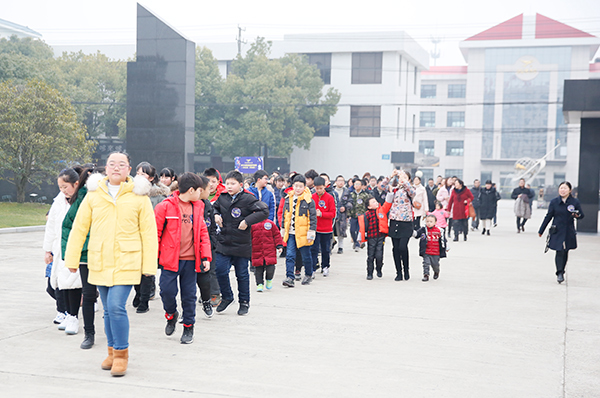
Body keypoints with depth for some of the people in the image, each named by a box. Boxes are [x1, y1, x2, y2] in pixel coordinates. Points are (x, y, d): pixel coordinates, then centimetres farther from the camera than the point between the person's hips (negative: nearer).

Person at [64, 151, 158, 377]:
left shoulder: (139, 196, -1)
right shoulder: (94, 194, 5)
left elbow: (149, 233, 1)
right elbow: (79, 227, 9)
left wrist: (149, 265, -2)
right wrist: (72, 259, 7)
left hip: (127, 262, -3)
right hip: (100, 261, 3)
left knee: (116, 306, -14)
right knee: (108, 309, 10)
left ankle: (121, 353, 2)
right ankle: (112, 351, 27)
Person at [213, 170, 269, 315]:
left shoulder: (248, 198, -11)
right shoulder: (222, 197, 4)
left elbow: (264, 211, -15)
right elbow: (214, 207, 25)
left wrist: (247, 221, -20)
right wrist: (216, 215, 3)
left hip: (242, 244, -4)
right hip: (224, 242, 4)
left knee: (242, 275, 7)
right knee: (220, 271, -2)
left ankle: (244, 302, 23)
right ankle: (227, 297, 21)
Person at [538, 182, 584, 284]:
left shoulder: (575, 202, 0)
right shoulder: (554, 202, -1)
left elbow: (582, 215, 9)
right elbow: (548, 217, 6)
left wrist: (577, 215, -17)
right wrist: (541, 231, 9)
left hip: (569, 232, 1)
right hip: (557, 232, -1)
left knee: (565, 252, 9)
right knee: (560, 252, -11)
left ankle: (561, 272, 24)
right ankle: (559, 273, -10)